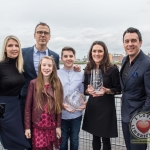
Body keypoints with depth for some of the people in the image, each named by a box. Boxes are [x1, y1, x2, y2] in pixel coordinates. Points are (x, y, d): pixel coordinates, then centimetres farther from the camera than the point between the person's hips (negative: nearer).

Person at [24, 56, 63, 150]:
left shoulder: (57, 84, -1)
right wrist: (27, 127, -6)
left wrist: (58, 126, 0)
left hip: (52, 126, 2)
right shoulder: (33, 83, -6)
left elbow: (59, 106, 0)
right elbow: (28, 106, -4)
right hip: (37, 126, -1)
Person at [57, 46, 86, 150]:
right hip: (61, 114, -1)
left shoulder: (81, 74, 1)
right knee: (63, 141, 16)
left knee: (74, 140, 17)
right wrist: (62, 105, -19)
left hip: (76, 114, 1)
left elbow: (82, 93, 4)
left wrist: (84, 104, -14)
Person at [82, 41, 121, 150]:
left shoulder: (112, 69, -10)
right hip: (92, 106, 4)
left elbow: (118, 89, -5)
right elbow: (85, 89, 9)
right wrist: (88, 90, -13)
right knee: (95, 137, 15)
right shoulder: (88, 69, 3)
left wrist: (106, 90, -22)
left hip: (106, 107, -4)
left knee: (105, 138, 6)